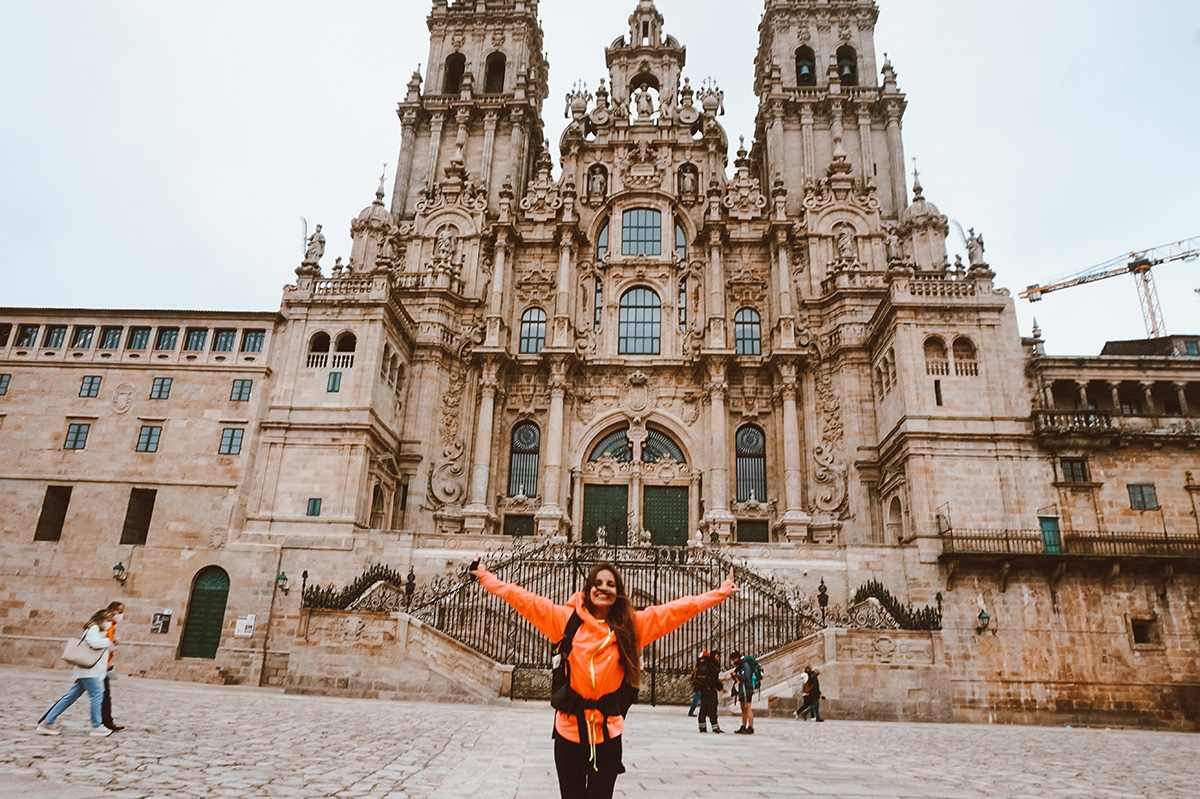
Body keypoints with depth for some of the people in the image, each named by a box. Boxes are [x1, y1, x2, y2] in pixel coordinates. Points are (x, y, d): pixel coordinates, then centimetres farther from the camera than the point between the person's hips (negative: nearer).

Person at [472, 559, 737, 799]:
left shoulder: (633, 625, 2)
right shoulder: (566, 619, 0)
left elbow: (679, 609, 3)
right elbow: (522, 599, 3)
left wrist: (721, 592, 3)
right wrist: (485, 576, 4)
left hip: (608, 732, 0)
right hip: (569, 728, 0)